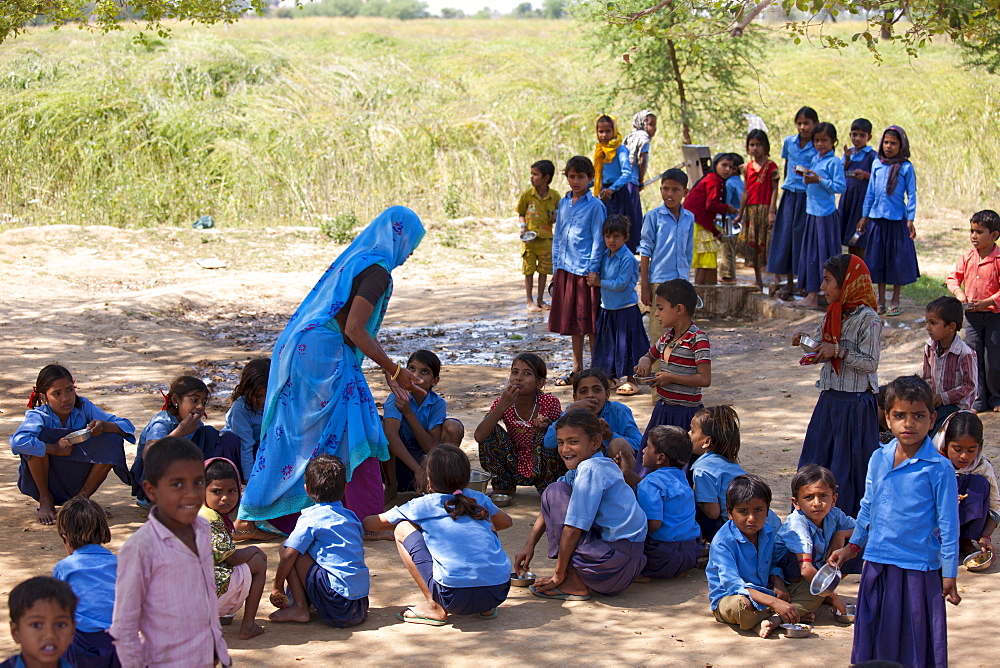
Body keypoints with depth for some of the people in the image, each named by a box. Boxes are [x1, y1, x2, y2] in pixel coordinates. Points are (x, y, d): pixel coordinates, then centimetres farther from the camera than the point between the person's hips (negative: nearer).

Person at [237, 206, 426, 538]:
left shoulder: (354, 259, 21)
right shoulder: (377, 270, -9)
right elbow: (354, 330, -17)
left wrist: (387, 368, 26)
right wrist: (394, 369, -10)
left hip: (298, 350, 10)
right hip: (324, 356, -10)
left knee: (291, 436, 15)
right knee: (351, 436, -2)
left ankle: (251, 515, 19)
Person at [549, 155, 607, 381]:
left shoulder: (595, 206, -6)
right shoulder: (563, 203, 11)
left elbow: (598, 241, -7)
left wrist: (593, 271, -12)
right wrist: (556, 266, 11)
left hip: (586, 270, -6)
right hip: (565, 269, 6)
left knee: (590, 323, 0)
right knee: (572, 322, 12)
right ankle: (577, 369, 21)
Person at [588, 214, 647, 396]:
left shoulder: (627, 258, -16)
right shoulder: (605, 256, 7)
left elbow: (620, 284, -20)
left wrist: (599, 282, -12)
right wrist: (593, 280, -7)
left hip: (625, 309, -7)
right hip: (607, 308, 7)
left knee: (625, 344, -1)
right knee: (607, 344, 14)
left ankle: (629, 380, 8)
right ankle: (608, 376, 26)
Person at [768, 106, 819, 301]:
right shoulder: (789, 142, 8)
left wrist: (807, 173, -28)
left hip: (808, 196, -4)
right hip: (789, 195, 4)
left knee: (803, 235, -4)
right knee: (785, 235, 5)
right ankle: (789, 283, 15)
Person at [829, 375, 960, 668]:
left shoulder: (939, 468, -12)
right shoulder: (878, 459, 3)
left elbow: (948, 525, -7)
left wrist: (949, 576, -6)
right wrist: (852, 546, 22)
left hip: (919, 569, -5)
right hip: (877, 564, 5)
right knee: (874, 641, 15)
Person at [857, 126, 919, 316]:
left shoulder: (906, 167, -4)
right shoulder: (877, 165, 6)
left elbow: (911, 195, -2)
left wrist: (910, 220, -8)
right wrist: (864, 216, 13)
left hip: (897, 220, -4)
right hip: (877, 218, 4)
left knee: (897, 259, 3)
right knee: (877, 259, 8)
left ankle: (895, 301, 15)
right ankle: (881, 301, 19)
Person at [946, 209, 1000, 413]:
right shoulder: (967, 257, 3)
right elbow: (953, 277, 9)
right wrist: (957, 291, -11)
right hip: (972, 315, 5)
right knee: (974, 359, 8)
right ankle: (979, 401, 17)